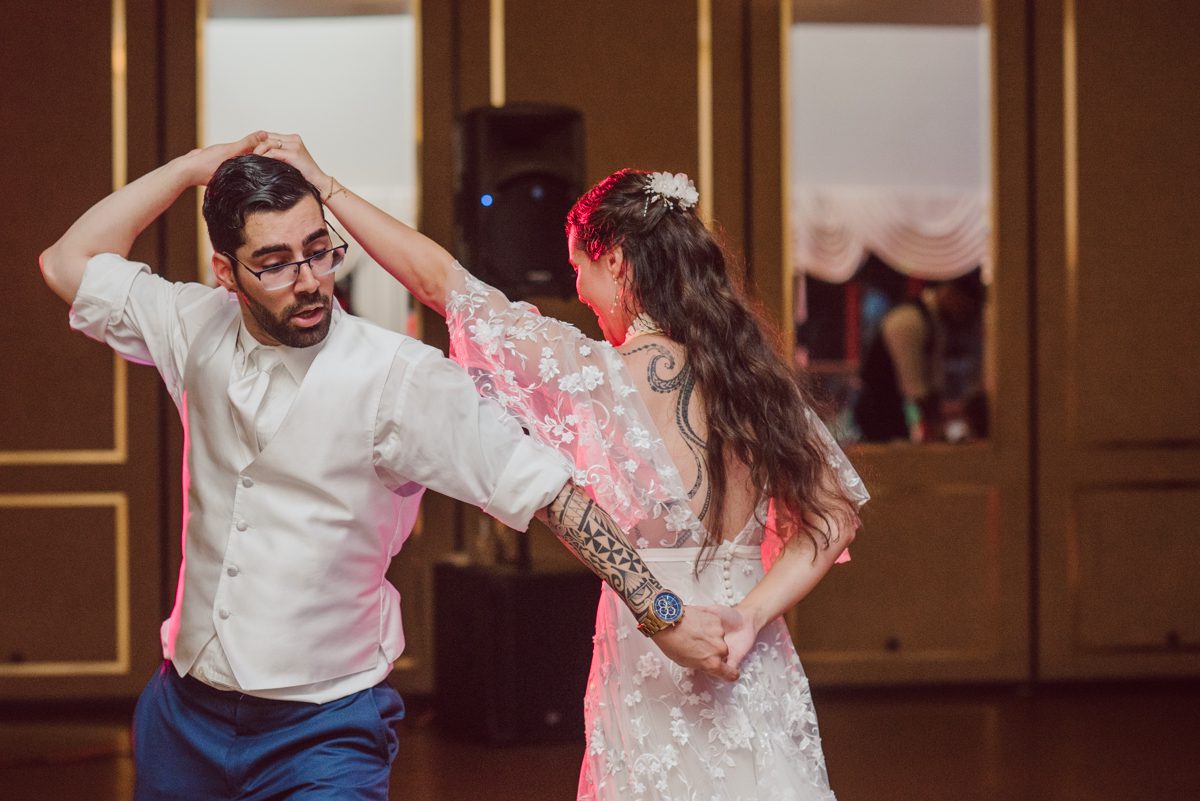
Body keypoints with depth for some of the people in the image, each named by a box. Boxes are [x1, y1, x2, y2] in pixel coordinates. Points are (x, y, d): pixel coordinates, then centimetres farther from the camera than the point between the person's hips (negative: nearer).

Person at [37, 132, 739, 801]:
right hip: (182, 715, 5)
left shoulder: (398, 377, -14)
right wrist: (193, 168, 4)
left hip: (323, 736, -5)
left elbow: (548, 490, -16)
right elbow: (71, 263, 11)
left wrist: (663, 616, -20)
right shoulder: (202, 331, 1)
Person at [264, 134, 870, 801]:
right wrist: (748, 617, -7)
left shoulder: (597, 378, -14)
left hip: (655, 688, -5)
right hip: (757, 684, 5)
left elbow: (438, 280, -8)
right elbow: (834, 516, 2)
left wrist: (323, 183, 1)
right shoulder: (757, 377, 2)